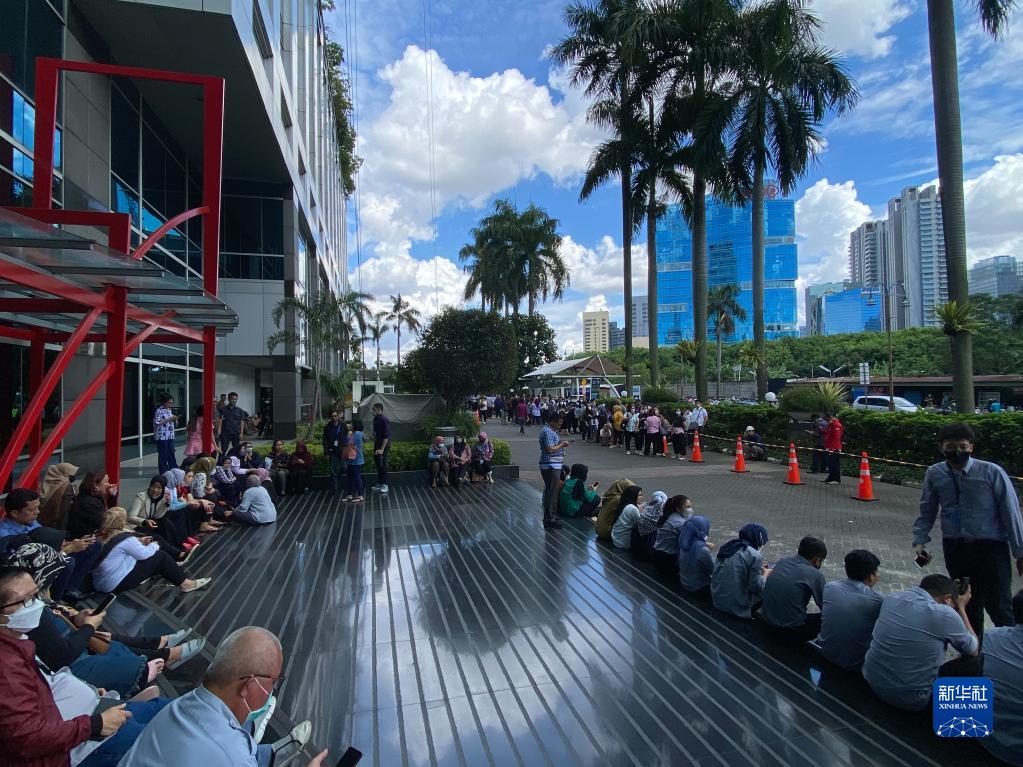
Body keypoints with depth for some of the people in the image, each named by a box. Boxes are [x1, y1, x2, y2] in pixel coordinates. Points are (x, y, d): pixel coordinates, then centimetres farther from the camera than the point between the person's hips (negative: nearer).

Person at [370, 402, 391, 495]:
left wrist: (382, 449, -22)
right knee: (377, 464, 13)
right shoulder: (375, 419, 9)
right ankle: (379, 484, 23)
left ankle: (384, 485, 4)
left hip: (383, 445, -8)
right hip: (377, 445, 8)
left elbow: (386, 436, -20)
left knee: (382, 465, -4)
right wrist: (374, 445, 16)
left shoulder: (385, 420, -16)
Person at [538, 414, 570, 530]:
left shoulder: (550, 430, 15)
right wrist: (562, 445, -12)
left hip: (554, 466, 11)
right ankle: (549, 520, 0)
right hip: (551, 467, -11)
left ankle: (552, 515, 29)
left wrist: (560, 443, 8)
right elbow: (550, 449, -25)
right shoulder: (548, 432, -18)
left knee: (552, 492, 18)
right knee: (552, 493, -6)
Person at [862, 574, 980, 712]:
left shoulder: (891, 598, 0)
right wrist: (961, 608, 14)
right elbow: (974, 651, 3)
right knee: (974, 663, 10)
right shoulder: (945, 614, -17)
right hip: (910, 700, -6)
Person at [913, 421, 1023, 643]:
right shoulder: (934, 474, -1)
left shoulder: (991, 472, -11)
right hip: (955, 548, 3)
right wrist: (920, 540, -2)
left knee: (998, 607, -1)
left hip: (990, 547, -3)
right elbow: (927, 512, 8)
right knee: (967, 605, 17)